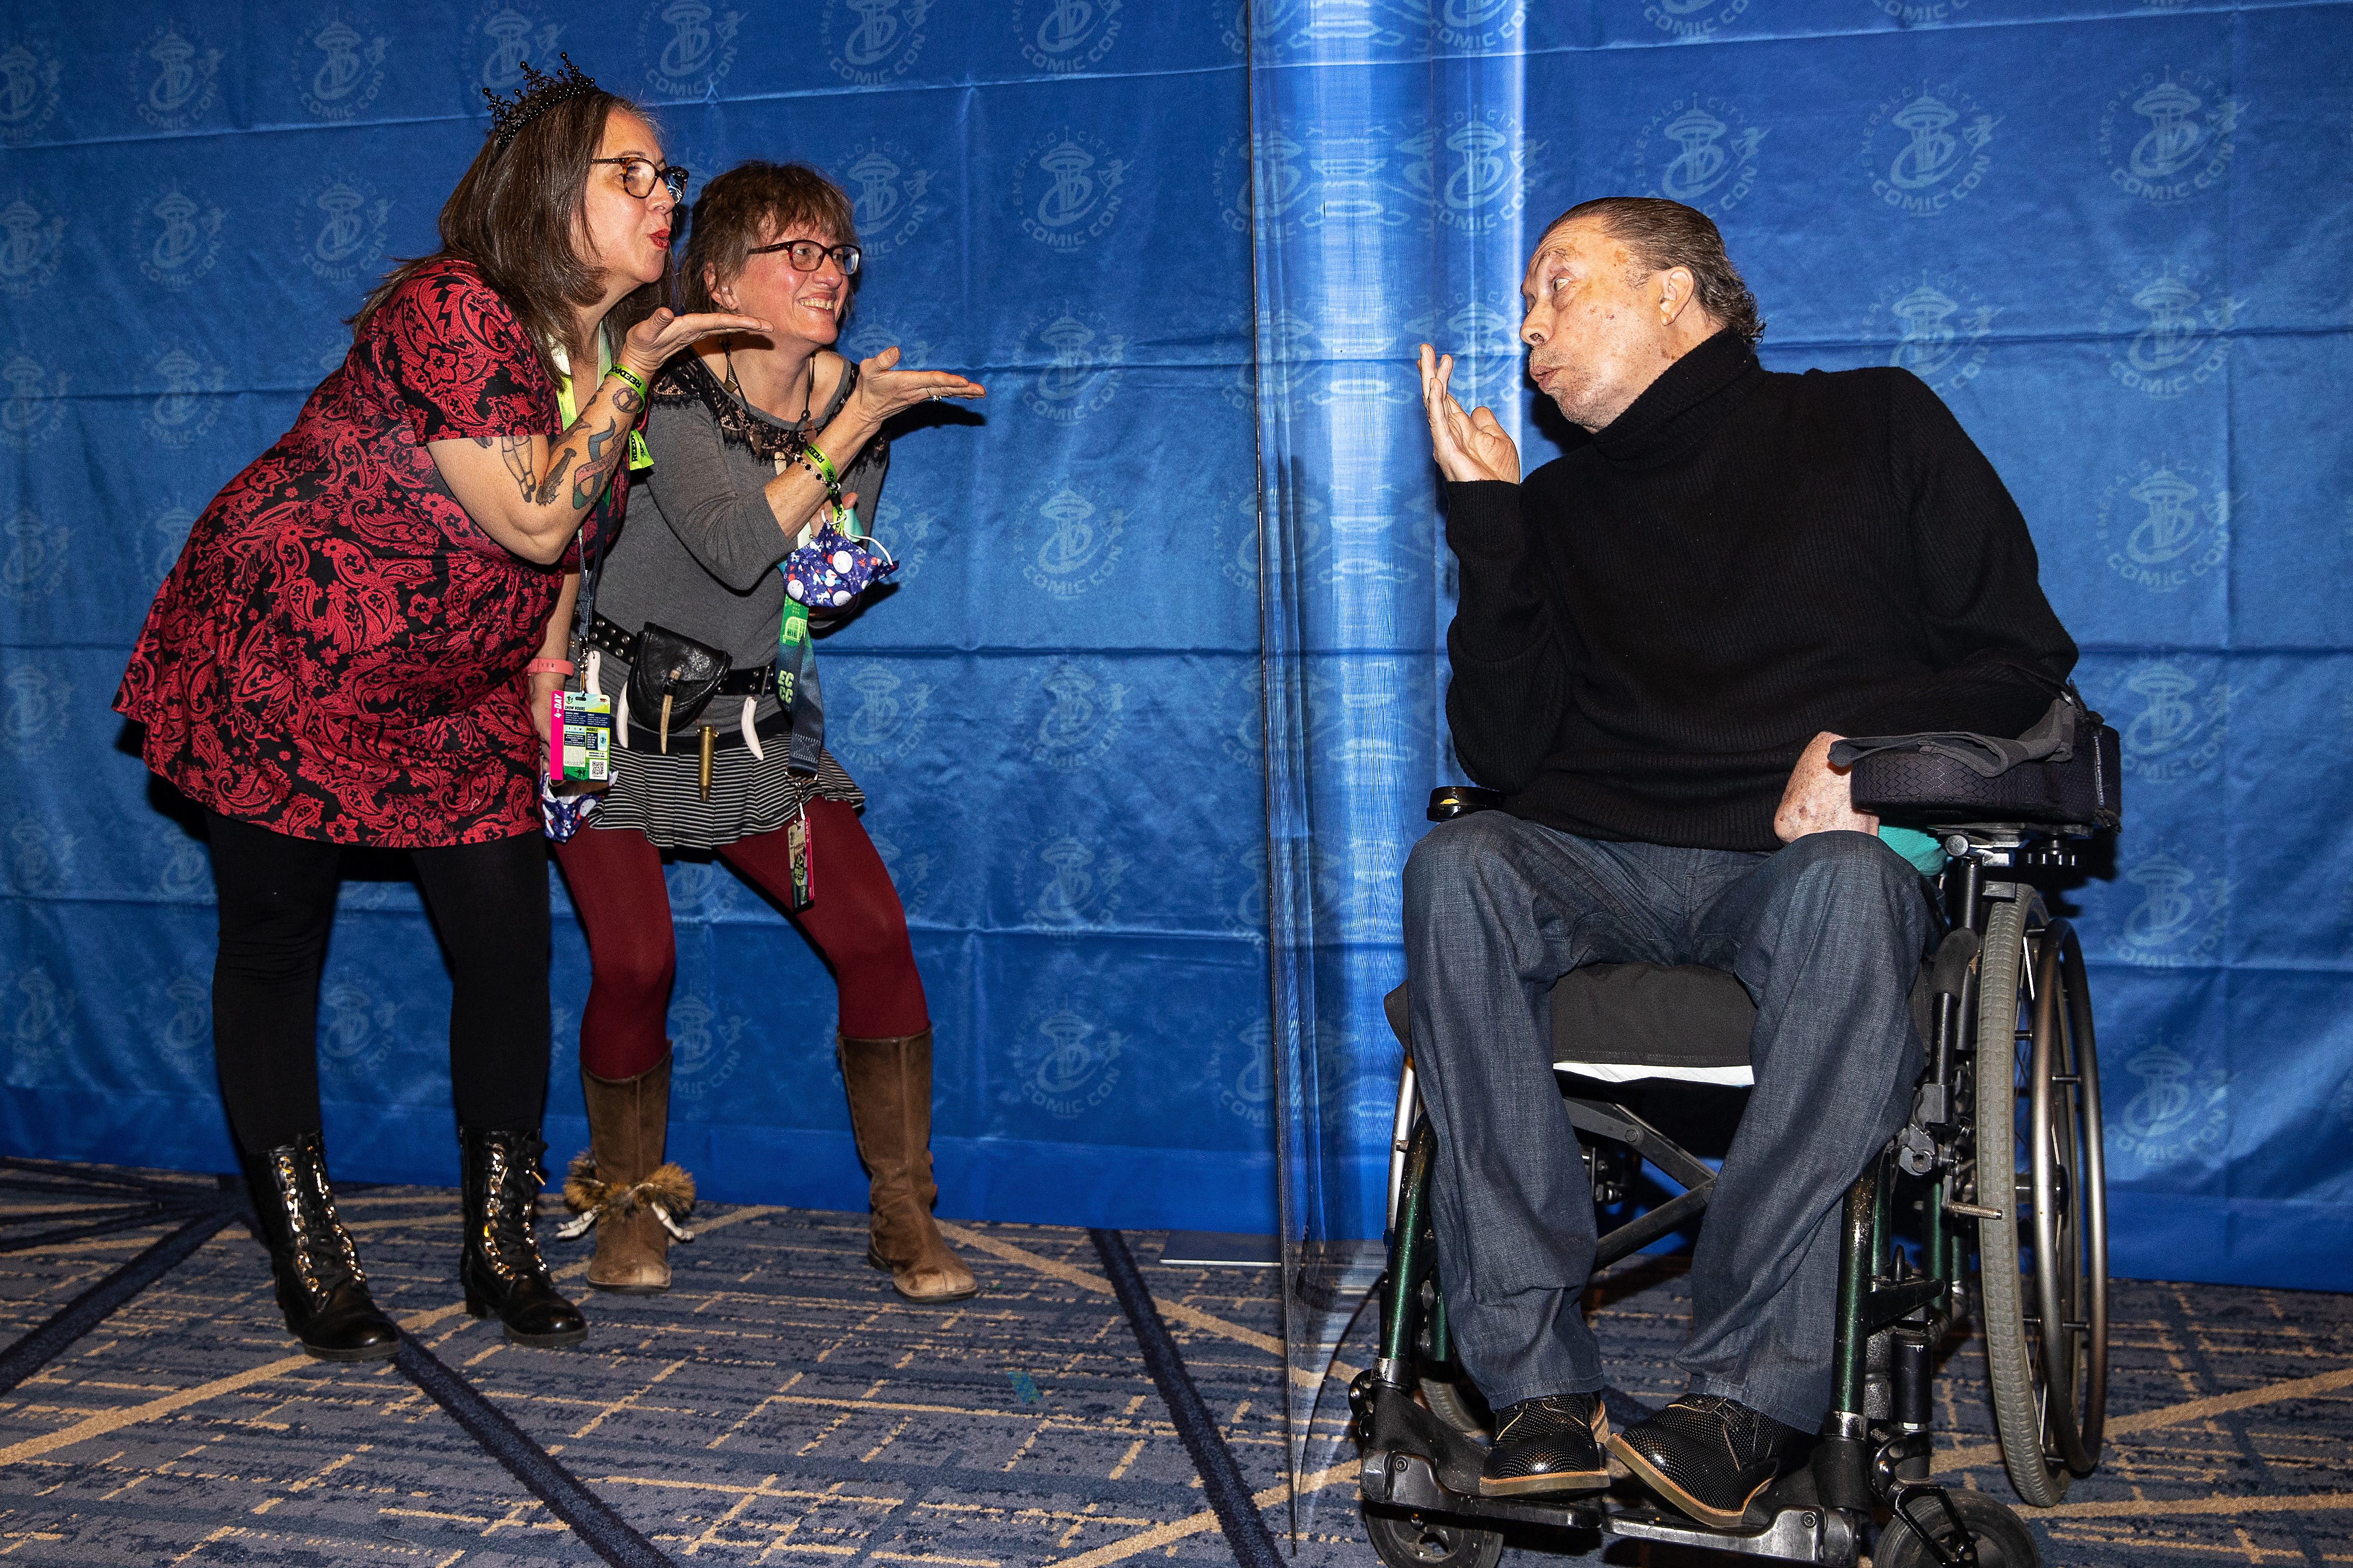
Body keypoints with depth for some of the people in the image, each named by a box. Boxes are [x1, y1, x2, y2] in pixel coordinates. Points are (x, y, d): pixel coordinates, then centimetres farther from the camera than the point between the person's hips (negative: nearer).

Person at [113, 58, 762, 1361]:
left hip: (458, 691, 7)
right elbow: (533, 521, -25)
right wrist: (631, 375, -24)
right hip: (283, 657, -7)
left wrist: (546, 669, 6)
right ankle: (306, 1258, 16)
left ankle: (501, 1245, 14)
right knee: (274, 944, 3)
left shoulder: (611, 345, 2)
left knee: (508, 939, 0)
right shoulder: (451, 311, -24)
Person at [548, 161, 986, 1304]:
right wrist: (851, 430, -25)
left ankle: (904, 1215, 4)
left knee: (873, 935, -11)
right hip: (623, 711, -4)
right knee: (634, 962, -16)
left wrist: (843, 570, -8)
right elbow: (739, 550, -30)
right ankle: (627, 1200, 12)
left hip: (757, 723, 4)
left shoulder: (855, 399, 0)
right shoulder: (671, 397, -15)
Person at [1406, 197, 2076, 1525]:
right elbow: (1507, 752, 6)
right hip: (1615, 864, 3)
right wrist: (1488, 519, 1)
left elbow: (2021, 656, 7)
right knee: (1460, 868, -30)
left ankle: (1752, 1390, -37)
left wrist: (1870, 747, -11)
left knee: (1848, 889, -38)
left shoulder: (1874, 424, 12)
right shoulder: (1562, 507, 19)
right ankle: (1539, 1382, -34)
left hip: (1832, 850, -2)